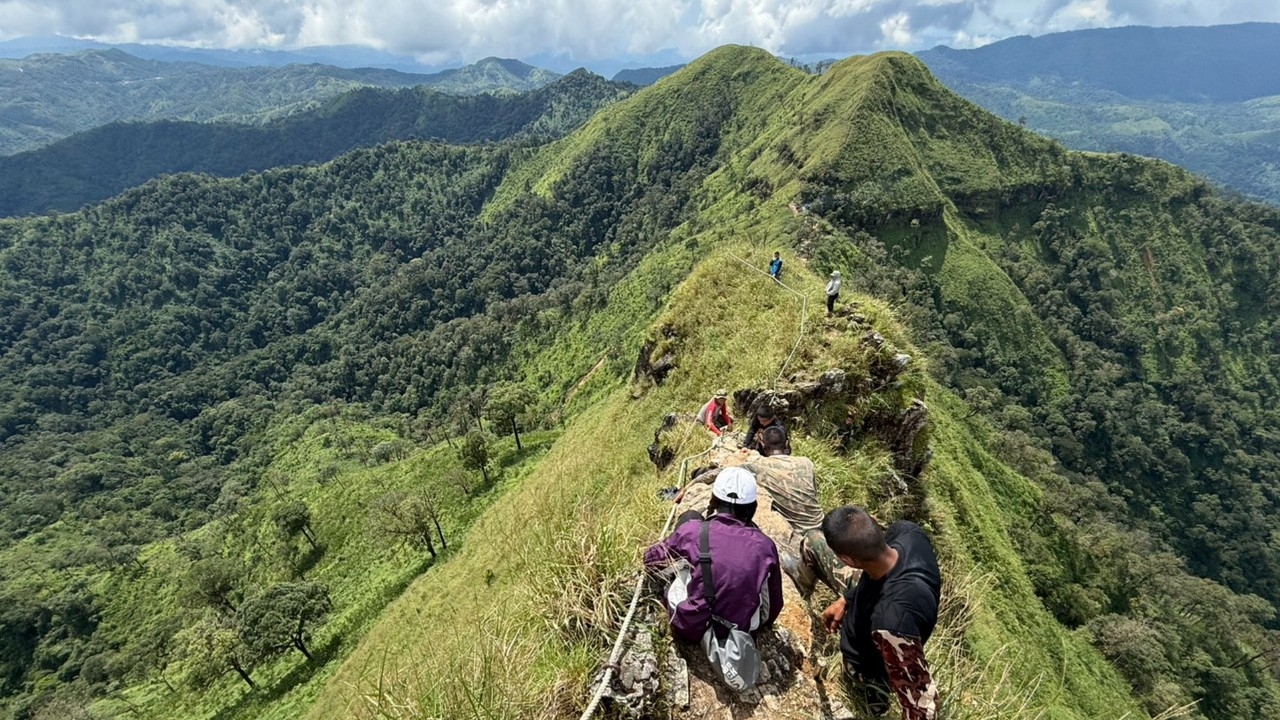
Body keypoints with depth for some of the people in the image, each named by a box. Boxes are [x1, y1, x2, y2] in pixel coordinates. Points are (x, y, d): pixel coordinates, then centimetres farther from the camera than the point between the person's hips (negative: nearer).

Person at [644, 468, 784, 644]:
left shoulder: (692, 530, -15)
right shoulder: (764, 545, -11)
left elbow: (652, 559, 4)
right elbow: (774, 604, 4)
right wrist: (758, 625, 27)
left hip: (689, 628, -1)